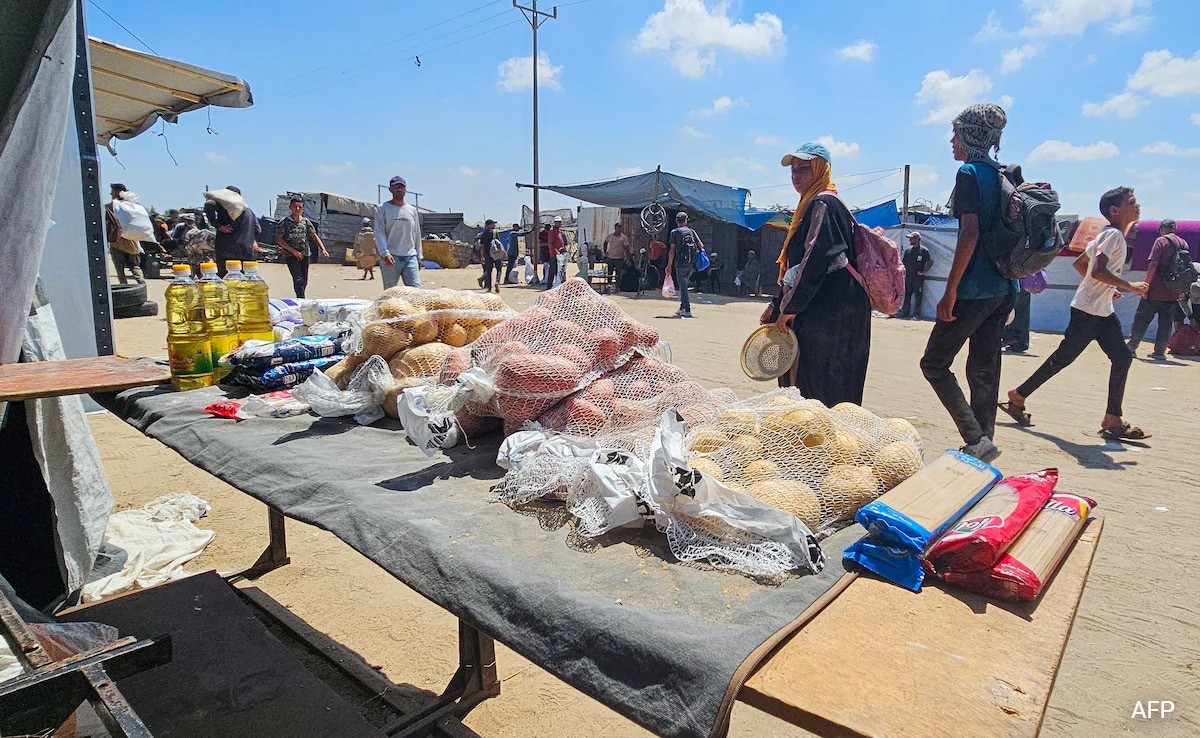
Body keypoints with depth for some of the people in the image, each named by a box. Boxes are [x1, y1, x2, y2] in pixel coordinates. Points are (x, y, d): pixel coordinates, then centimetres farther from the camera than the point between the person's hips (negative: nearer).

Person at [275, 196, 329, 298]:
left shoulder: (306, 221, 10)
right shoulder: (284, 222, -2)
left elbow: (314, 236, 9)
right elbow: (278, 239, -5)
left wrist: (323, 249, -6)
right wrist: (294, 251, -13)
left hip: (305, 255, 4)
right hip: (291, 255, -4)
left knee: (304, 281, 7)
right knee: (298, 280, -15)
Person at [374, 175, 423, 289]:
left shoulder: (412, 210, 17)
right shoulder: (382, 209, 4)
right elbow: (379, 233, -4)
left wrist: (419, 257, 15)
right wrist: (385, 253, -19)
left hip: (410, 257, 3)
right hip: (390, 258, -3)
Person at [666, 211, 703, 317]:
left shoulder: (674, 232, -1)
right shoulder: (692, 231, 11)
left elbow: (672, 250, -8)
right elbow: (701, 245, 5)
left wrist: (669, 265, -6)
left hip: (681, 262, -5)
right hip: (692, 263, 5)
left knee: (682, 286, -3)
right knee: (684, 285, 18)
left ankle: (687, 310, -10)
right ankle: (682, 307, 20)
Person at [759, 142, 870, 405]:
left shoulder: (823, 204, -9)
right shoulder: (811, 206, 23)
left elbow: (816, 259, -20)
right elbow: (795, 267, 25)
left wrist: (789, 307, -17)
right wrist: (777, 304, 22)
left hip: (828, 314, -10)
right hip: (818, 312, 10)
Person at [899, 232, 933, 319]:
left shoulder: (923, 250, -4)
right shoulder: (908, 250, 13)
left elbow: (930, 261, -7)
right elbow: (904, 263, 18)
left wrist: (924, 272, -10)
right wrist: (903, 271, 9)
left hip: (918, 277, -5)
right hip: (908, 277, 5)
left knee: (918, 296, -2)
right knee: (907, 295, 9)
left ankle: (917, 314, 0)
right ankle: (905, 312, 16)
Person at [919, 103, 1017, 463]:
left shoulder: (970, 173, -9)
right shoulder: (1004, 176, 16)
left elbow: (970, 234, -19)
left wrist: (950, 292, -19)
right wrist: (1007, 287, 23)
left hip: (975, 289, -9)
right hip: (1004, 288, 9)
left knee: (934, 363, -1)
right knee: (984, 371, 12)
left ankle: (977, 440, -7)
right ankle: (983, 443, 18)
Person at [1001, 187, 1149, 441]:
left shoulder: (1108, 235, 16)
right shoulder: (1114, 234, -13)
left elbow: (1080, 262, 23)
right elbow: (1098, 270, -26)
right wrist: (1130, 287, -19)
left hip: (1103, 311, 10)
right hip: (1087, 310, -10)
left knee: (1122, 357, 1)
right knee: (1063, 358, -3)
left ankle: (1114, 421, 4)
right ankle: (1018, 397, 9)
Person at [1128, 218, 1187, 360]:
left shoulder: (1161, 241, -6)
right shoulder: (1184, 244, 12)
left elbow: (1153, 264, -15)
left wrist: (1146, 284, -11)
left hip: (1156, 291, -5)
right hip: (1174, 293, 5)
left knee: (1141, 319, 3)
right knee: (1166, 323, 9)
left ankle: (1131, 348, 6)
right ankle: (1160, 352, 9)